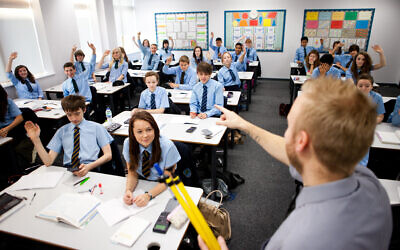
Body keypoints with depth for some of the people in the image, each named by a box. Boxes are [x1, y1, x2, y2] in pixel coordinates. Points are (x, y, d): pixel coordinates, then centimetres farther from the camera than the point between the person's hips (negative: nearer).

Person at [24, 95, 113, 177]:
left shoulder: (96, 128, 11)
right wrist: (35, 139, -1)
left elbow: (108, 155, 3)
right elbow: (48, 162, 10)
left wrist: (89, 167, -14)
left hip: (90, 171, -2)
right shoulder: (61, 131, 17)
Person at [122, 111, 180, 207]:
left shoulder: (167, 146, -24)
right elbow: (132, 172, -4)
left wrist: (148, 195, -29)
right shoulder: (128, 143, -15)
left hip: (164, 188, -3)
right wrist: (128, 190, -24)